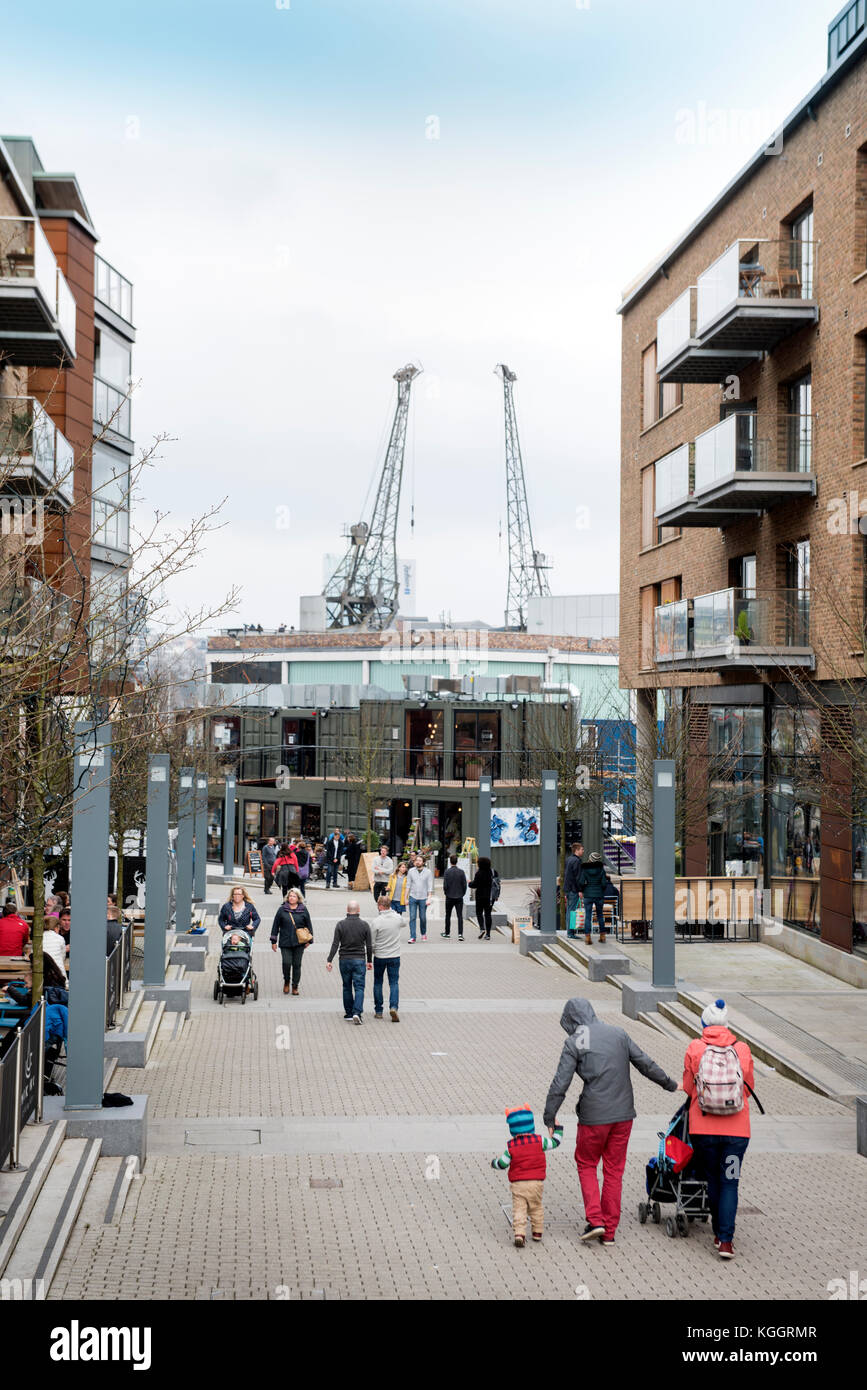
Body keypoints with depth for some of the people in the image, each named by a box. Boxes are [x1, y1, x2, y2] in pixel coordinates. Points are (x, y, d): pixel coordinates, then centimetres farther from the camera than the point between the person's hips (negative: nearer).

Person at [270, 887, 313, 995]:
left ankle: (295, 986, 16)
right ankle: (286, 982, 15)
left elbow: (309, 925, 11)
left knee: (297, 964, 4)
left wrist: (309, 940, 7)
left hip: (299, 943, 1)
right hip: (285, 942, -1)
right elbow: (276, 925, 7)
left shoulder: (303, 910, 4)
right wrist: (274, 941, 5)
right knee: (287, 963, -11)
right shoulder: (282, 909, 3)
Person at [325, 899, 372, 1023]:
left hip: (344, 960, 1)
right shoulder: (364, 925, -4)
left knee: (347, 987, 13)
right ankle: (357, 1012, -16)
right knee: (359, 987, 0)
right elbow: (369, 945, 0)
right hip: (359, 960, -1)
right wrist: (370, 961, 11)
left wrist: (329, 960, -3)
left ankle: (348, 1014, 16)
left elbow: (335, 944, -7)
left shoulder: (340, 925, -5)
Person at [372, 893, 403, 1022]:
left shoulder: (377, 922, -17)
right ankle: (393, 1006, -14)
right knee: (394, 983, 6)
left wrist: (373, 951, 10)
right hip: (395, 956, 2)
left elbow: (372, 942, -11)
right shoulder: (397, 918, -8)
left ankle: (378, 1011, 18)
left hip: (380, 957, -2)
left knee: (378, 983, 13)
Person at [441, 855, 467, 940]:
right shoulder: (461, 872, -4)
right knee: (460, 916, 0)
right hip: (459, 898, 1)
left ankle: (447, 933, 23)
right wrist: (462, 894, 12)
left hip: (449, 897, -1)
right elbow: (464, 885, -3)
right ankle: (460, 934, -13)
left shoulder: (447, 872, -9)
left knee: (448, 916, 14)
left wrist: (446, 893, 8)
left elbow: (445, 885, -10)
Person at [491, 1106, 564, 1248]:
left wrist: (494, 1162, 22)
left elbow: (503, 1163, 0)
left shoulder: (511, 1146, -4)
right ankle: (537, 1232, 24)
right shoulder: (539, 1140, -3)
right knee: (536, 1207, 18)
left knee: (519, 1209, -2)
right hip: (536, 1182, 2)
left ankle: (519, 1234, -16)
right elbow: (555, 1142, 9)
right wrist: (557, 1128, 25)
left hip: (517, 1183, -2)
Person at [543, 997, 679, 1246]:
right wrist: (669, 1084, 24)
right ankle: (609, 1231, 15)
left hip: (594, 1116, -4)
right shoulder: (619, 1033, 7)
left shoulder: (574, 1043, -6)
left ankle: (595, 1220, 2)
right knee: (614, 1170, 12)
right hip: (623, 1113, 4)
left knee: (586, 1164, 15)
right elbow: (645, 1064, 10)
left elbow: (560, 1083, -10)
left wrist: (549, 1116, -2)